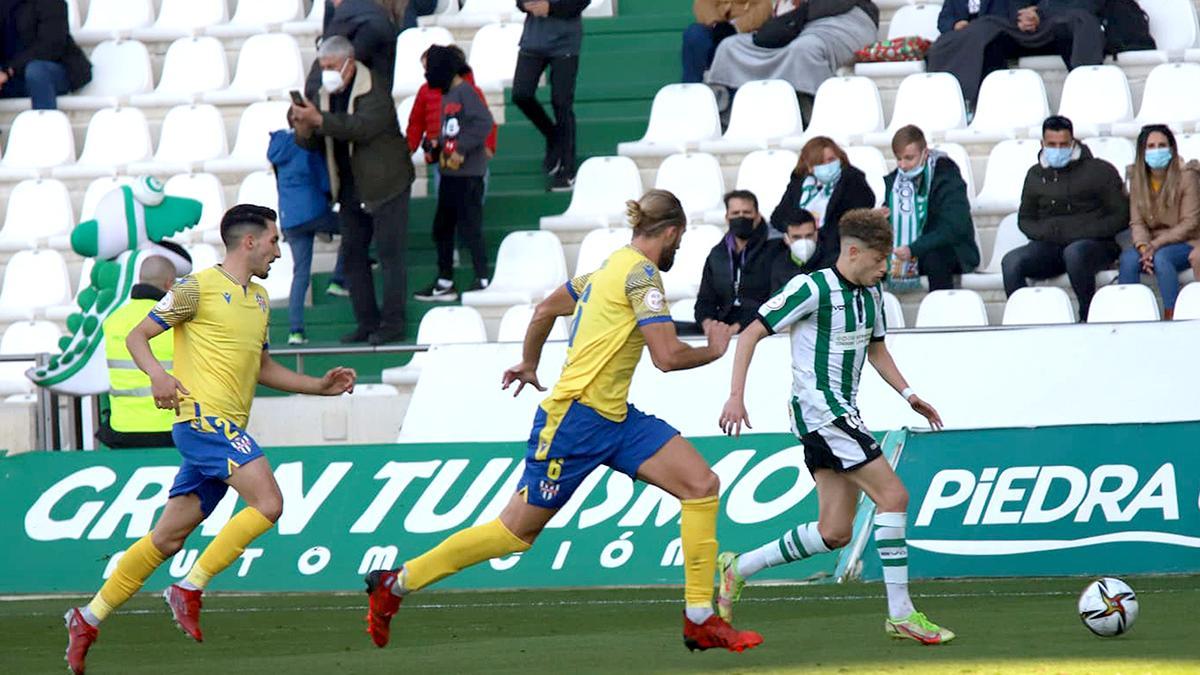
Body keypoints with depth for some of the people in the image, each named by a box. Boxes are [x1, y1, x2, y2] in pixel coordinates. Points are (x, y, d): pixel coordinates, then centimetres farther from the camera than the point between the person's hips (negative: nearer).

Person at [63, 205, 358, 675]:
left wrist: (319, 386, 24)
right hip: (203, 418, -8)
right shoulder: (199, 288, -4)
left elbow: (262, 368, 32)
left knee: (168, 538, 7)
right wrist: (158, 374, -21)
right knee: (268, 503, -20)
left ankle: (89, 618, 13)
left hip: (226, 430, 8)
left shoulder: (259, 299, 21)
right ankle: (189, 590, -13)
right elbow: (137, 336, -2)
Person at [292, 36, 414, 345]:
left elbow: (362, 126, -31)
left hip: (385, 185, -7)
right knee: (352, 253, 7)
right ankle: (367, 322, 13)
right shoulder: (323, 94, 7)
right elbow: (313, 143, 7)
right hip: (352, 189, 7)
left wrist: (319, 119, -35)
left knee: (389, 253, -5)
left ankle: (393, 323, -2)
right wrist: (304, 131, -16)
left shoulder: (374, 92, -14)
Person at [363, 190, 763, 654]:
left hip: (615, 419, 9)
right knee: (516, 531, 0)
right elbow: (667, 356, -21)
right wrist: (713, 351, -2)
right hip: (576, 416, -9)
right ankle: (395, 583, 14)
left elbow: (545, 310, 28)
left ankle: (701, 621, -7)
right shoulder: (641, 272, -13)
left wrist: (529, 363, 43)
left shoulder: (610, 268, 15)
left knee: (702, 485, -5)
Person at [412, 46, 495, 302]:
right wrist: (439, 149, 2)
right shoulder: (447, 95, 16)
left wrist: (461, 149, -23)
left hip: (467, 174, -10)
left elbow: (485, 123, -23)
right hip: (449, 173, 10)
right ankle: (444, 283, 19)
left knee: (469, 228, -6)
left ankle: (483, 281, 1)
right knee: (442, 228, 12)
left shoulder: (465, 92, -12)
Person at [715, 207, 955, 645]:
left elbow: (875, 350, 25)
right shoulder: (813, 289, -14)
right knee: (893, 495, -16)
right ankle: (901, 615, -13)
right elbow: (750, 335, -11)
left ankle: (739, 568, 19)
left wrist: (908, 394, 12)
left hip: (842, 413, 9)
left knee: (834, 533, 7)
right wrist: (736, 396, -19)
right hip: (819, 409, -9)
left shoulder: (871, 294, 10)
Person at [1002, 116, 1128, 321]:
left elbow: (1120, 216, 2)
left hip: (1095, 245, -4)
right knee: (1011, 262, -25)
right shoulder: (1036, 175, 19)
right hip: (1049, 247, 4)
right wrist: (1046, 232, 0)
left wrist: (1084, 232, -11)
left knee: (1075, 253, -40)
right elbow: (1025, 219, 24)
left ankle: (1088, 318, -27)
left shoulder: (1100, 171, 6)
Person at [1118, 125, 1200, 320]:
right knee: (1128, 258, -28)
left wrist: (1156, 244, -19)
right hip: (1151, 243, 4)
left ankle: (1171, 317, -34)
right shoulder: (1138, 179, 6)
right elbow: (1137, 221, 2)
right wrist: (1143, 246, -20)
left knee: (1161, 257, -36)